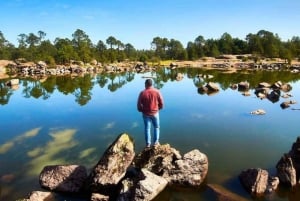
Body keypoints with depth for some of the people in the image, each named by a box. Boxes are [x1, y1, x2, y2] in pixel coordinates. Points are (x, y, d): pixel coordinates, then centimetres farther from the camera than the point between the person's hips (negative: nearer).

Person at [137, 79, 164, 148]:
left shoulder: (142, 93, -12)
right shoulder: (157, 91, -10)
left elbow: (139, 104, -7)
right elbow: (161, 103, -5)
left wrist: (141, 110, 13)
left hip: (146, 113, 0)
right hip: (155, 113, 0)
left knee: (147, 128, 12)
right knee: (156, 127, 17)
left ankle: (148, 143, 16)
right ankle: (156, 142, 18)